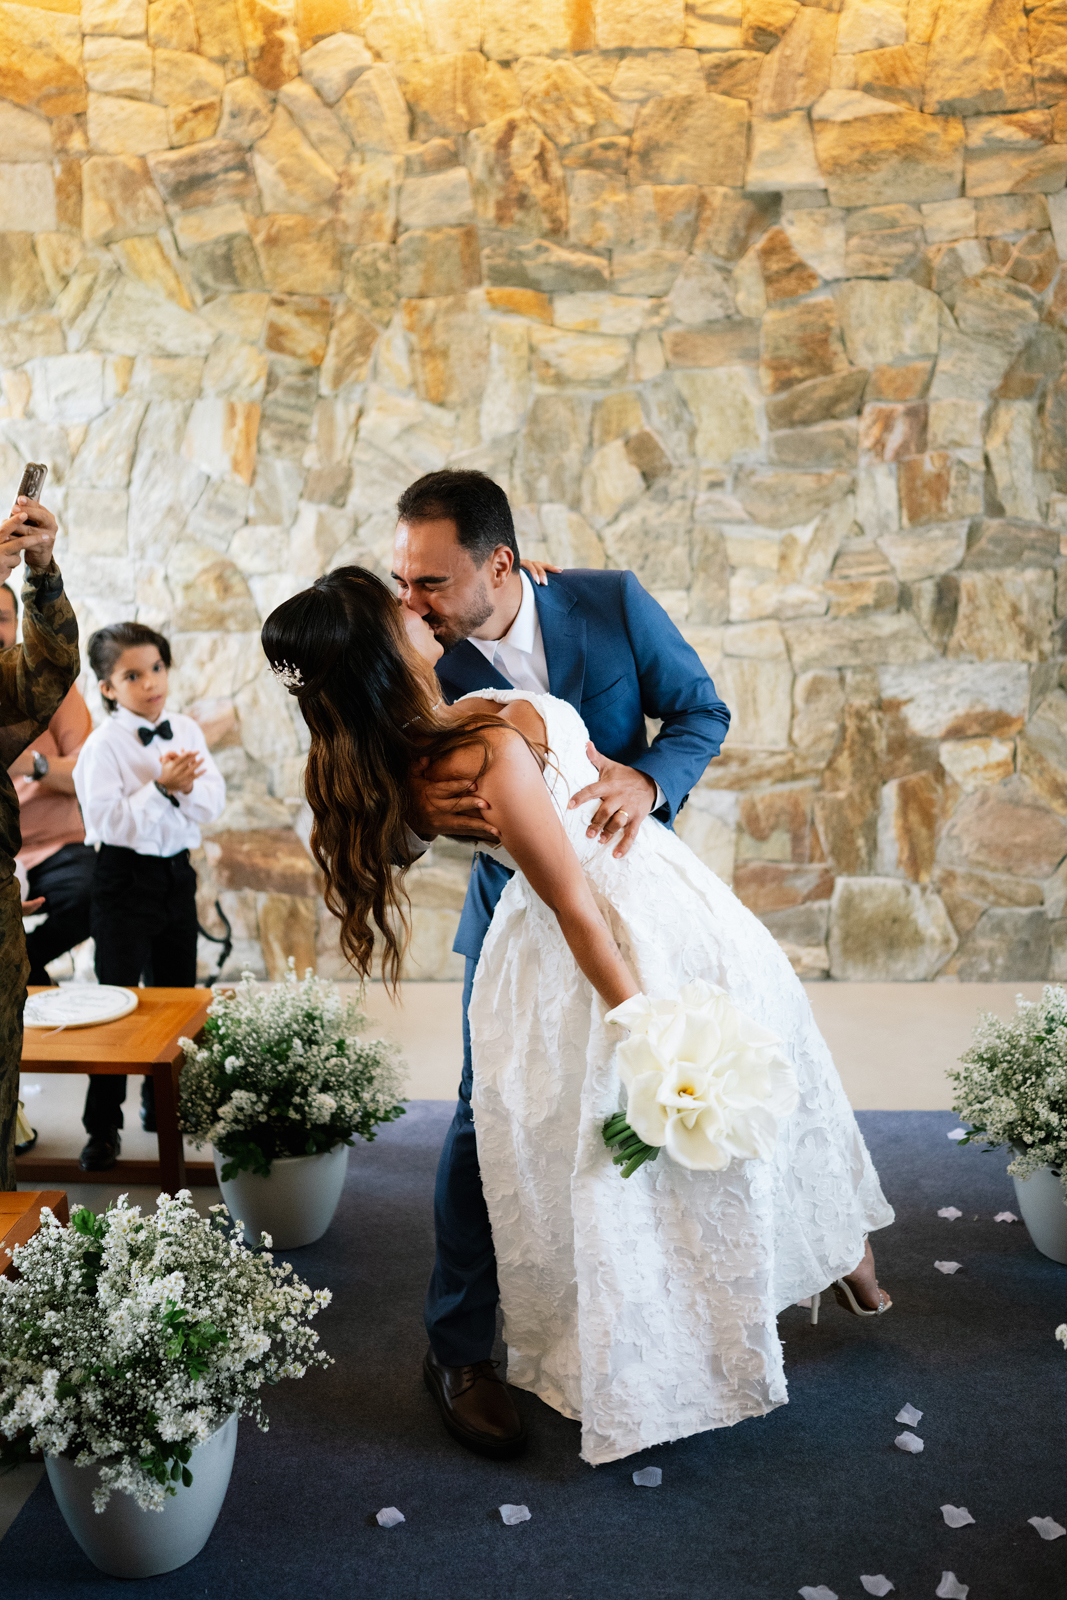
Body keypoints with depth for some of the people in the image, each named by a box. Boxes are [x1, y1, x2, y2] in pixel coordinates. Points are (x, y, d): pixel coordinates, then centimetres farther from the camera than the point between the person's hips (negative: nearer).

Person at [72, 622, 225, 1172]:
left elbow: (213, 801, 0)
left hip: (176, 873, 6)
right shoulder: (103, 745, -12)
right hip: (125, 879, -6)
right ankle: (103, 1128, 7)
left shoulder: (188, 730, 4)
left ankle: (163, 1105, 34)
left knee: (177, 996, 15)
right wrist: (161, 788, -26)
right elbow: (110, 821, -19)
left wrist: (188, 785, -19)